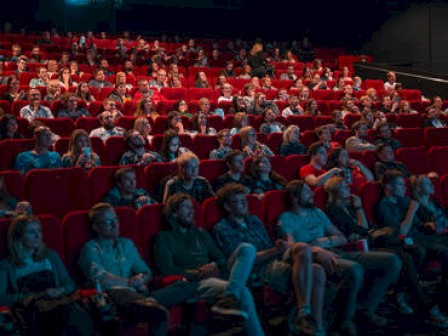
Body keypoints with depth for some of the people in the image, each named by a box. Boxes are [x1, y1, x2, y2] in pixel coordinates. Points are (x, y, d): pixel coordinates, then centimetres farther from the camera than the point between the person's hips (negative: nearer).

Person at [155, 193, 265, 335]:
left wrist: (214, 265, -3)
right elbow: (167, 270, -4)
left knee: (247, 248, -24)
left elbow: (222, 259, 22)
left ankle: (229, 297, -44)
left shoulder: (201, 234, 30)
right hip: (195, 283, -6)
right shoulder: (164, 237, 11)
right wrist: (197, 273, -13)